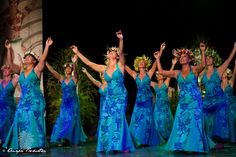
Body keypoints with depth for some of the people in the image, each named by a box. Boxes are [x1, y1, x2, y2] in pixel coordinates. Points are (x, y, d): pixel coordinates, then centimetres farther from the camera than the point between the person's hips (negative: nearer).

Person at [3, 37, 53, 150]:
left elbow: (43, 59, -14)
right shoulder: (21, 70, 14)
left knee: (33, 121, -9)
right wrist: (9, 49, 1)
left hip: (35, 100, -5)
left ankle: (34, 145, -7)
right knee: (21, 121, 1)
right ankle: (22, 145, 7)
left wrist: (47, 46, -23)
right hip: (23, 100, 6)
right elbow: (10, 63, 7)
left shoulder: (36, 70, 0)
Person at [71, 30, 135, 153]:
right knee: (106, 120, -1)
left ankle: (123, 146, 0)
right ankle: (109, 145, 8)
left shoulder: (120, 65, -3)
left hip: (120, 97, -5)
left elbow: (121, 52, -21)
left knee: (118, 119, -9)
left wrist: (121, 40, -38)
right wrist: (77, 52, 9)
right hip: (109, 97, 5)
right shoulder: (104, 68, 8)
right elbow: (88, 63, 10)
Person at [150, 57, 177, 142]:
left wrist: (173, 64, -21)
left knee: (165, 120, -2)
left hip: (165, 105, -4)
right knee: (158, 121, 3)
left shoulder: (166, 83, 0)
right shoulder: (155, 85, 10)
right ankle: (161, 137, 12)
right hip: (158, 105, 4)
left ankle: (167, 136, 9)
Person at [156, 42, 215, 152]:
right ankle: (182, 145, 9)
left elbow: (203, 65, -23)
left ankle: (194, 145, 8)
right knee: (180, 124, 1)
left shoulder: (194, 70, -2)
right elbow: (161, 72, 7)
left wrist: (203, 52, -34)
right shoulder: (177, 73, 9)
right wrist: (158, 59, 7)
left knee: (194, 124, -3)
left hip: (195, 101, -4)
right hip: (182, 102, 4)